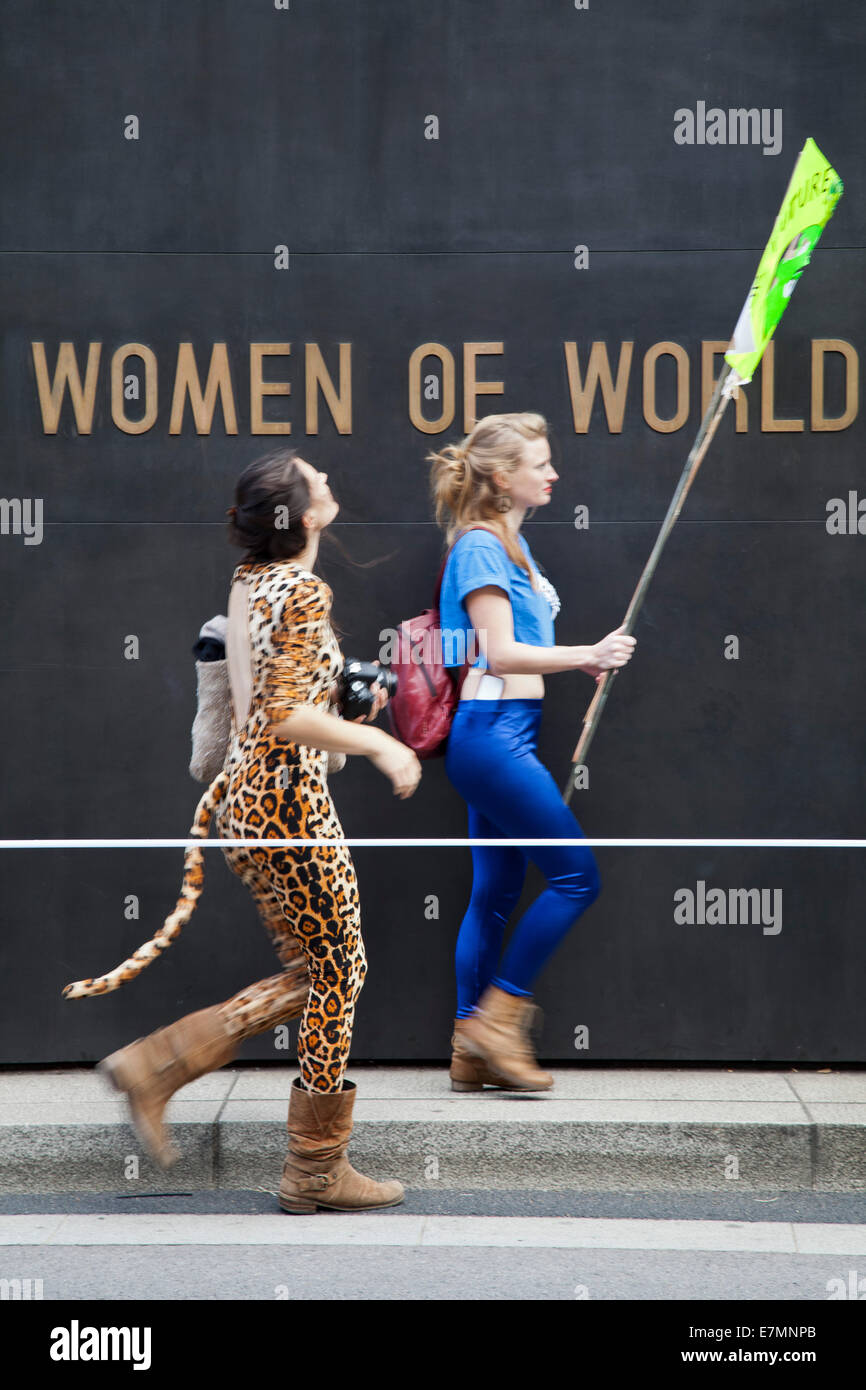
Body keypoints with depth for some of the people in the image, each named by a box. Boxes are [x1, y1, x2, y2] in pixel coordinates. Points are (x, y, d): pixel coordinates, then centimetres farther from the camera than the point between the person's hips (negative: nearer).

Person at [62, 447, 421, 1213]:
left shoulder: (248, 580, 11)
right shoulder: (304, 591, -16)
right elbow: (288, 715, -24)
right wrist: (378, 744, -17)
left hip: (242, 793, 9)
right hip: (289, 796, -9)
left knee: (310, 974, 17)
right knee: (338, 972, 2)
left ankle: (154, 1065, 14)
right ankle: (317, 1169, 11)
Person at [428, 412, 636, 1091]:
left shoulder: (512, 544, 18)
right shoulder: (479, 546, -11)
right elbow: (502, 653, -18)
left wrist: (586, 659, 10)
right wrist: (586, 655, -20)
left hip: (507, 734, 10)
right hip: (490, 730, -10)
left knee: (497, 892, 9)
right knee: (577, 873, -10)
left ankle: (472, 1050, 13)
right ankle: (498, 1017, -5)